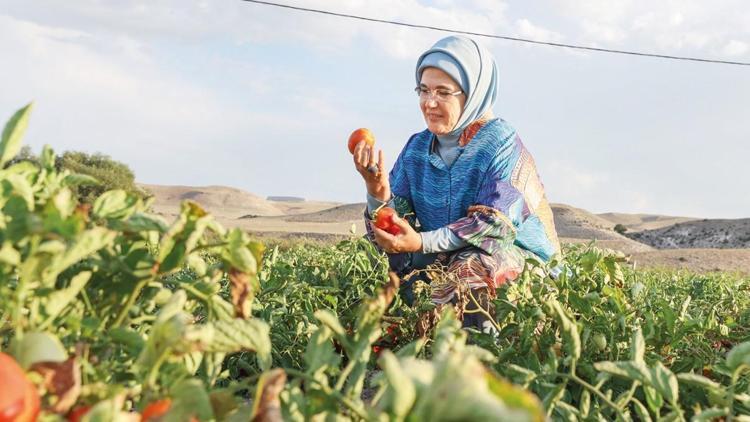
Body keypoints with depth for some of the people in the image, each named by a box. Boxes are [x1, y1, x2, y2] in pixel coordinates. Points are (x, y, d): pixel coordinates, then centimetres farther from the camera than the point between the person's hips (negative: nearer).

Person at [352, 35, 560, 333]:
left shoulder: (501, 144, -12)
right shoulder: (416, 147, 4)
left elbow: (496, 225, -22)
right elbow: (395, 227, -1)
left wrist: (422, 242, -30)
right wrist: (378, 193, -24)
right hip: (442, 260, 6)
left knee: (469, 268, -34)